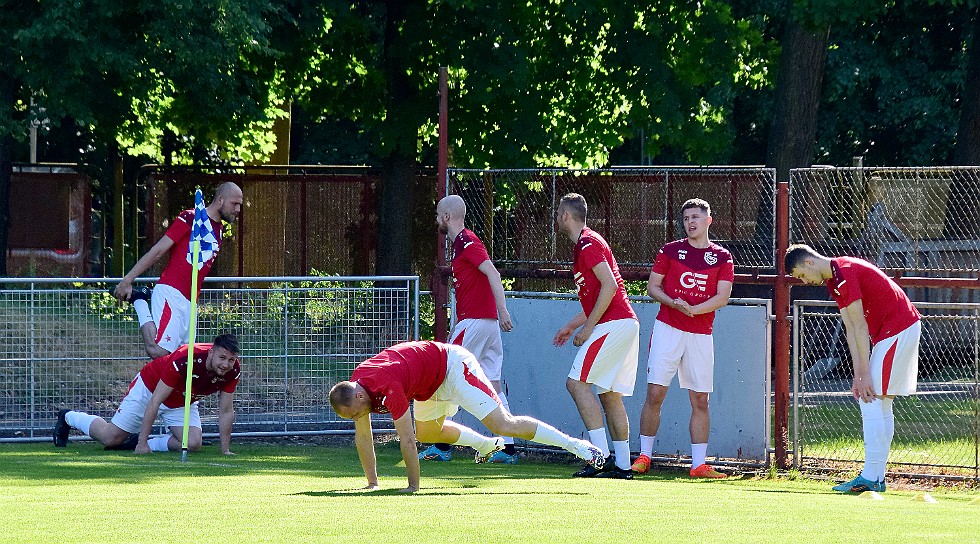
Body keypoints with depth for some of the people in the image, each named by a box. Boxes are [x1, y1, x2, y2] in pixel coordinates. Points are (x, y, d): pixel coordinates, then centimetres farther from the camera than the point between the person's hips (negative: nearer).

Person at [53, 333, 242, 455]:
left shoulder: (232, 370, -24)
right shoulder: (185, 359, -40)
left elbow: (226, 412, -10)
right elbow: (154, 402, -35)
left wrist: (225, 450, -16)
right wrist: (142, 443, -34)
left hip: (182, 403, 5)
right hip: (150, 387, -5)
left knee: (193, 444, -18)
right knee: (111, 438, 0)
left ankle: (141, 443, 4)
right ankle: (69, 417, 29)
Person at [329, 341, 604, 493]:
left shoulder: (389, 387, -36)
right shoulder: (355, 385, -11)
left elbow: (406, 441, -32)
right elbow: (362, 436, 0)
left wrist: (413, 485, -24)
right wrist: (372, 483, 2)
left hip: (453, 365, -10)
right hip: (433, 382, 10)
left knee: (504, 424, -16)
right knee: (427, 432, 26)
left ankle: (576, 445, -13)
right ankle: (486, 444, 46)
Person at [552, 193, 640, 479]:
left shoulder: (587, 244, -9)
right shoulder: (584, 244, 22)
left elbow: (609, 286, -19)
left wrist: (587, 327, -16)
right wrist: (571, 325, 29)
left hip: (614, 324, -10)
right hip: (624, 324, 10)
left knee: (577, 381, -12)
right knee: (610, 393, 10)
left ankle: (601, 455, -17)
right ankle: (622, 464, 8)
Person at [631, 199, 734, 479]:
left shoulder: (722, 257, 6)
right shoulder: (670, 250, 7)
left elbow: (722, 297, -2)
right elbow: (652, 286, 7)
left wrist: (692, 309, -17)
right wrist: (672, 303, -13)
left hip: (701, 335, 1)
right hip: (667, 328, -1)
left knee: (700, 400, 0)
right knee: (655, 393, -7)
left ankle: (699, 464, 4)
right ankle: (644, 456, 2)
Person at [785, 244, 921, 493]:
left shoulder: (845, 273, -18)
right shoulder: (833, 280, 12)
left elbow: (860, 327, -20)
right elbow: (851, 330, 10)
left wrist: (865, 374, -18)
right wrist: (858, 376, 3)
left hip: (898, 330, -10)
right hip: (902, 330, 10)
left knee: (871, 402, -11)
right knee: (881, 404, 12)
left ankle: (870, 478, -14)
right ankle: (877, 477, 13)